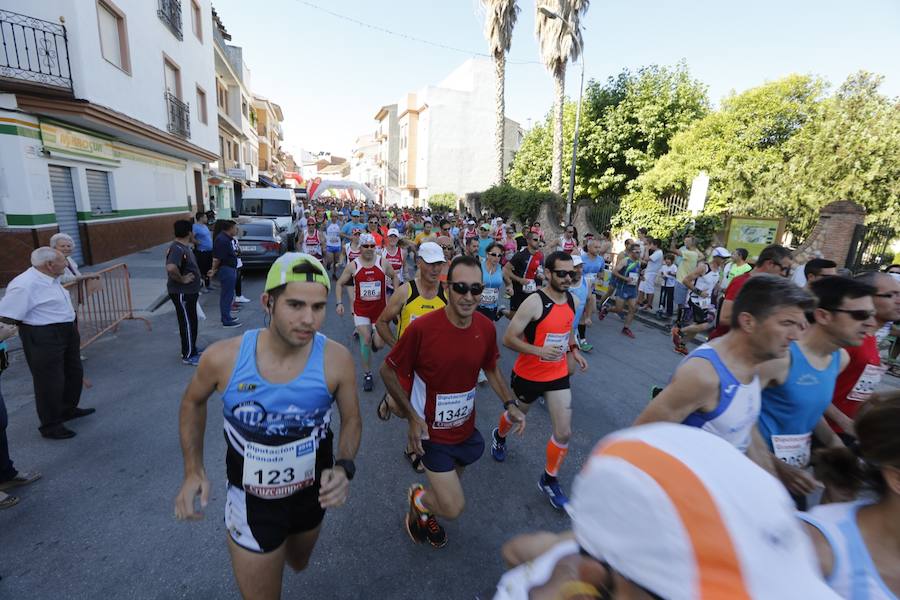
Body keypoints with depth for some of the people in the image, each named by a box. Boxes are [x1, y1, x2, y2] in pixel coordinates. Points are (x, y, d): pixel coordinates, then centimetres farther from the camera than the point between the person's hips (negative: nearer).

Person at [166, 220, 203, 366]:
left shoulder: (185, 246, 9)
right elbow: (171, 268, -39)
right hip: (182, 293, -10)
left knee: (191, 321, 20)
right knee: (187, 323, -1)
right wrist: (182, 279, -25)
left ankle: (191, 348, 34)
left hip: (189, 291, 10)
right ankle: (188, 355, 9)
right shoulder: (177, 248, -22)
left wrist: (197, 278, 14)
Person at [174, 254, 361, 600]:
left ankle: (286, 546, 68)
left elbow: (351, 419, -8)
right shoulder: (223, 358, -24)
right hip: (252, 503, -2)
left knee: (298, 564, 33)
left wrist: (345, 467, -25)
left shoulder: (336, 360, -25)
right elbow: (193, 402, -1)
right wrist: (193, 471, -6)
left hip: (313, 493, 2)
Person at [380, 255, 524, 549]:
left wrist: (510, 404, -4)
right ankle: (418, 498, 30)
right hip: (432, 433, -5)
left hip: (466, 428, 5)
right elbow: (388, 371, -14)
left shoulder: (486, 327, -12)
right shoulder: (422, 328, -27)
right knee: (453, 507, -3)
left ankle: (425, 512, 59)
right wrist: (413, 417, -17)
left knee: (449, 485, 26)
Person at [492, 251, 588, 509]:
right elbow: (508, 338, -23)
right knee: (516, 416, 22)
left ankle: (549, 480, 26)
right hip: (528, 375, -4)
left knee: (564, 432, 1)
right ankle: (499, 436, 58)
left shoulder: (573, 300, -2)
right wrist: (540, 351, -34)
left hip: (558, 375, 5)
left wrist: (573, 349, 3)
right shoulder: (535, 302, -24)